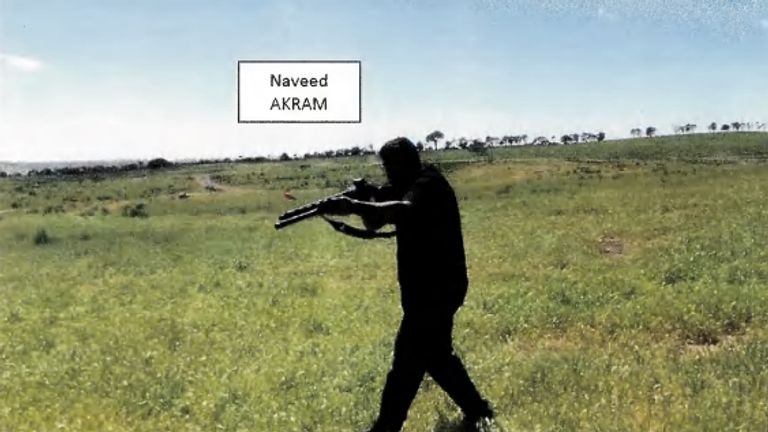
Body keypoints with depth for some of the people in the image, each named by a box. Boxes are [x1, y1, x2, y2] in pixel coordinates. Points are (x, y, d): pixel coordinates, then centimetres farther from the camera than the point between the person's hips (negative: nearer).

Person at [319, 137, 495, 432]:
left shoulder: (429, 184, -15)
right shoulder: (404, 189, 13)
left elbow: (404, 211, -37)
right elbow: (373, 224, 11)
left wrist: (353, 206, -45)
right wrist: (363, 202, -10)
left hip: (437, 289, -11)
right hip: (428, 288, 11)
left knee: (408, 360, -8)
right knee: (435, 354, 19)